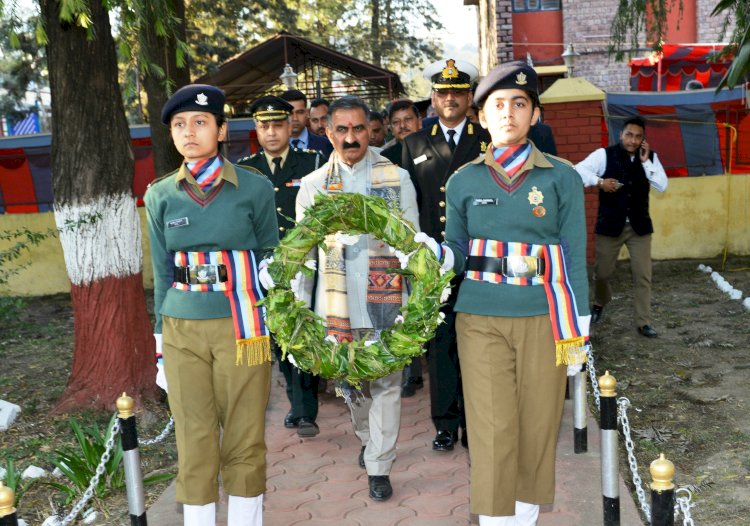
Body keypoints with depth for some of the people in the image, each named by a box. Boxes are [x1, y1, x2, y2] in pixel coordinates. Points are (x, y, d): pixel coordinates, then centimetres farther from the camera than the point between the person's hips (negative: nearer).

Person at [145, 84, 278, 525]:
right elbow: (162, 273, 10)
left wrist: (274, 328, -1)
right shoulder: (161, 195, 5)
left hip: (241, 327, -2)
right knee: (195, 443, 8)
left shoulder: (255, 187, -3)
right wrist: (160, 346, 9)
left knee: (244, 440, 6)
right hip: (182, 331, 2)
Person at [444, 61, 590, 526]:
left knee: (538, 429, 9)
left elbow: (575, 257, 1)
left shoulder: (562, 177, 1)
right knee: (492, 433, 0)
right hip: (480, 319, 0)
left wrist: (577, 333, -1)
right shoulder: (464, 182, 5)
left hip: (543, 320, 0)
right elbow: (454, 253, 10)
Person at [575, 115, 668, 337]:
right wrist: (599, 181, -25)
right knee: (602, 272, 10)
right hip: (610, 225, -2)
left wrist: (646, 161, -13)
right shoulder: (604, 154, -7)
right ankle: (599, 304, 40)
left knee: (643, 275, 0)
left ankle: (643, 322, 9)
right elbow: (577, 171, -13)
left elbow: (662, 186, -7)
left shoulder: (650, 157, 2)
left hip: (639, 226, 2)